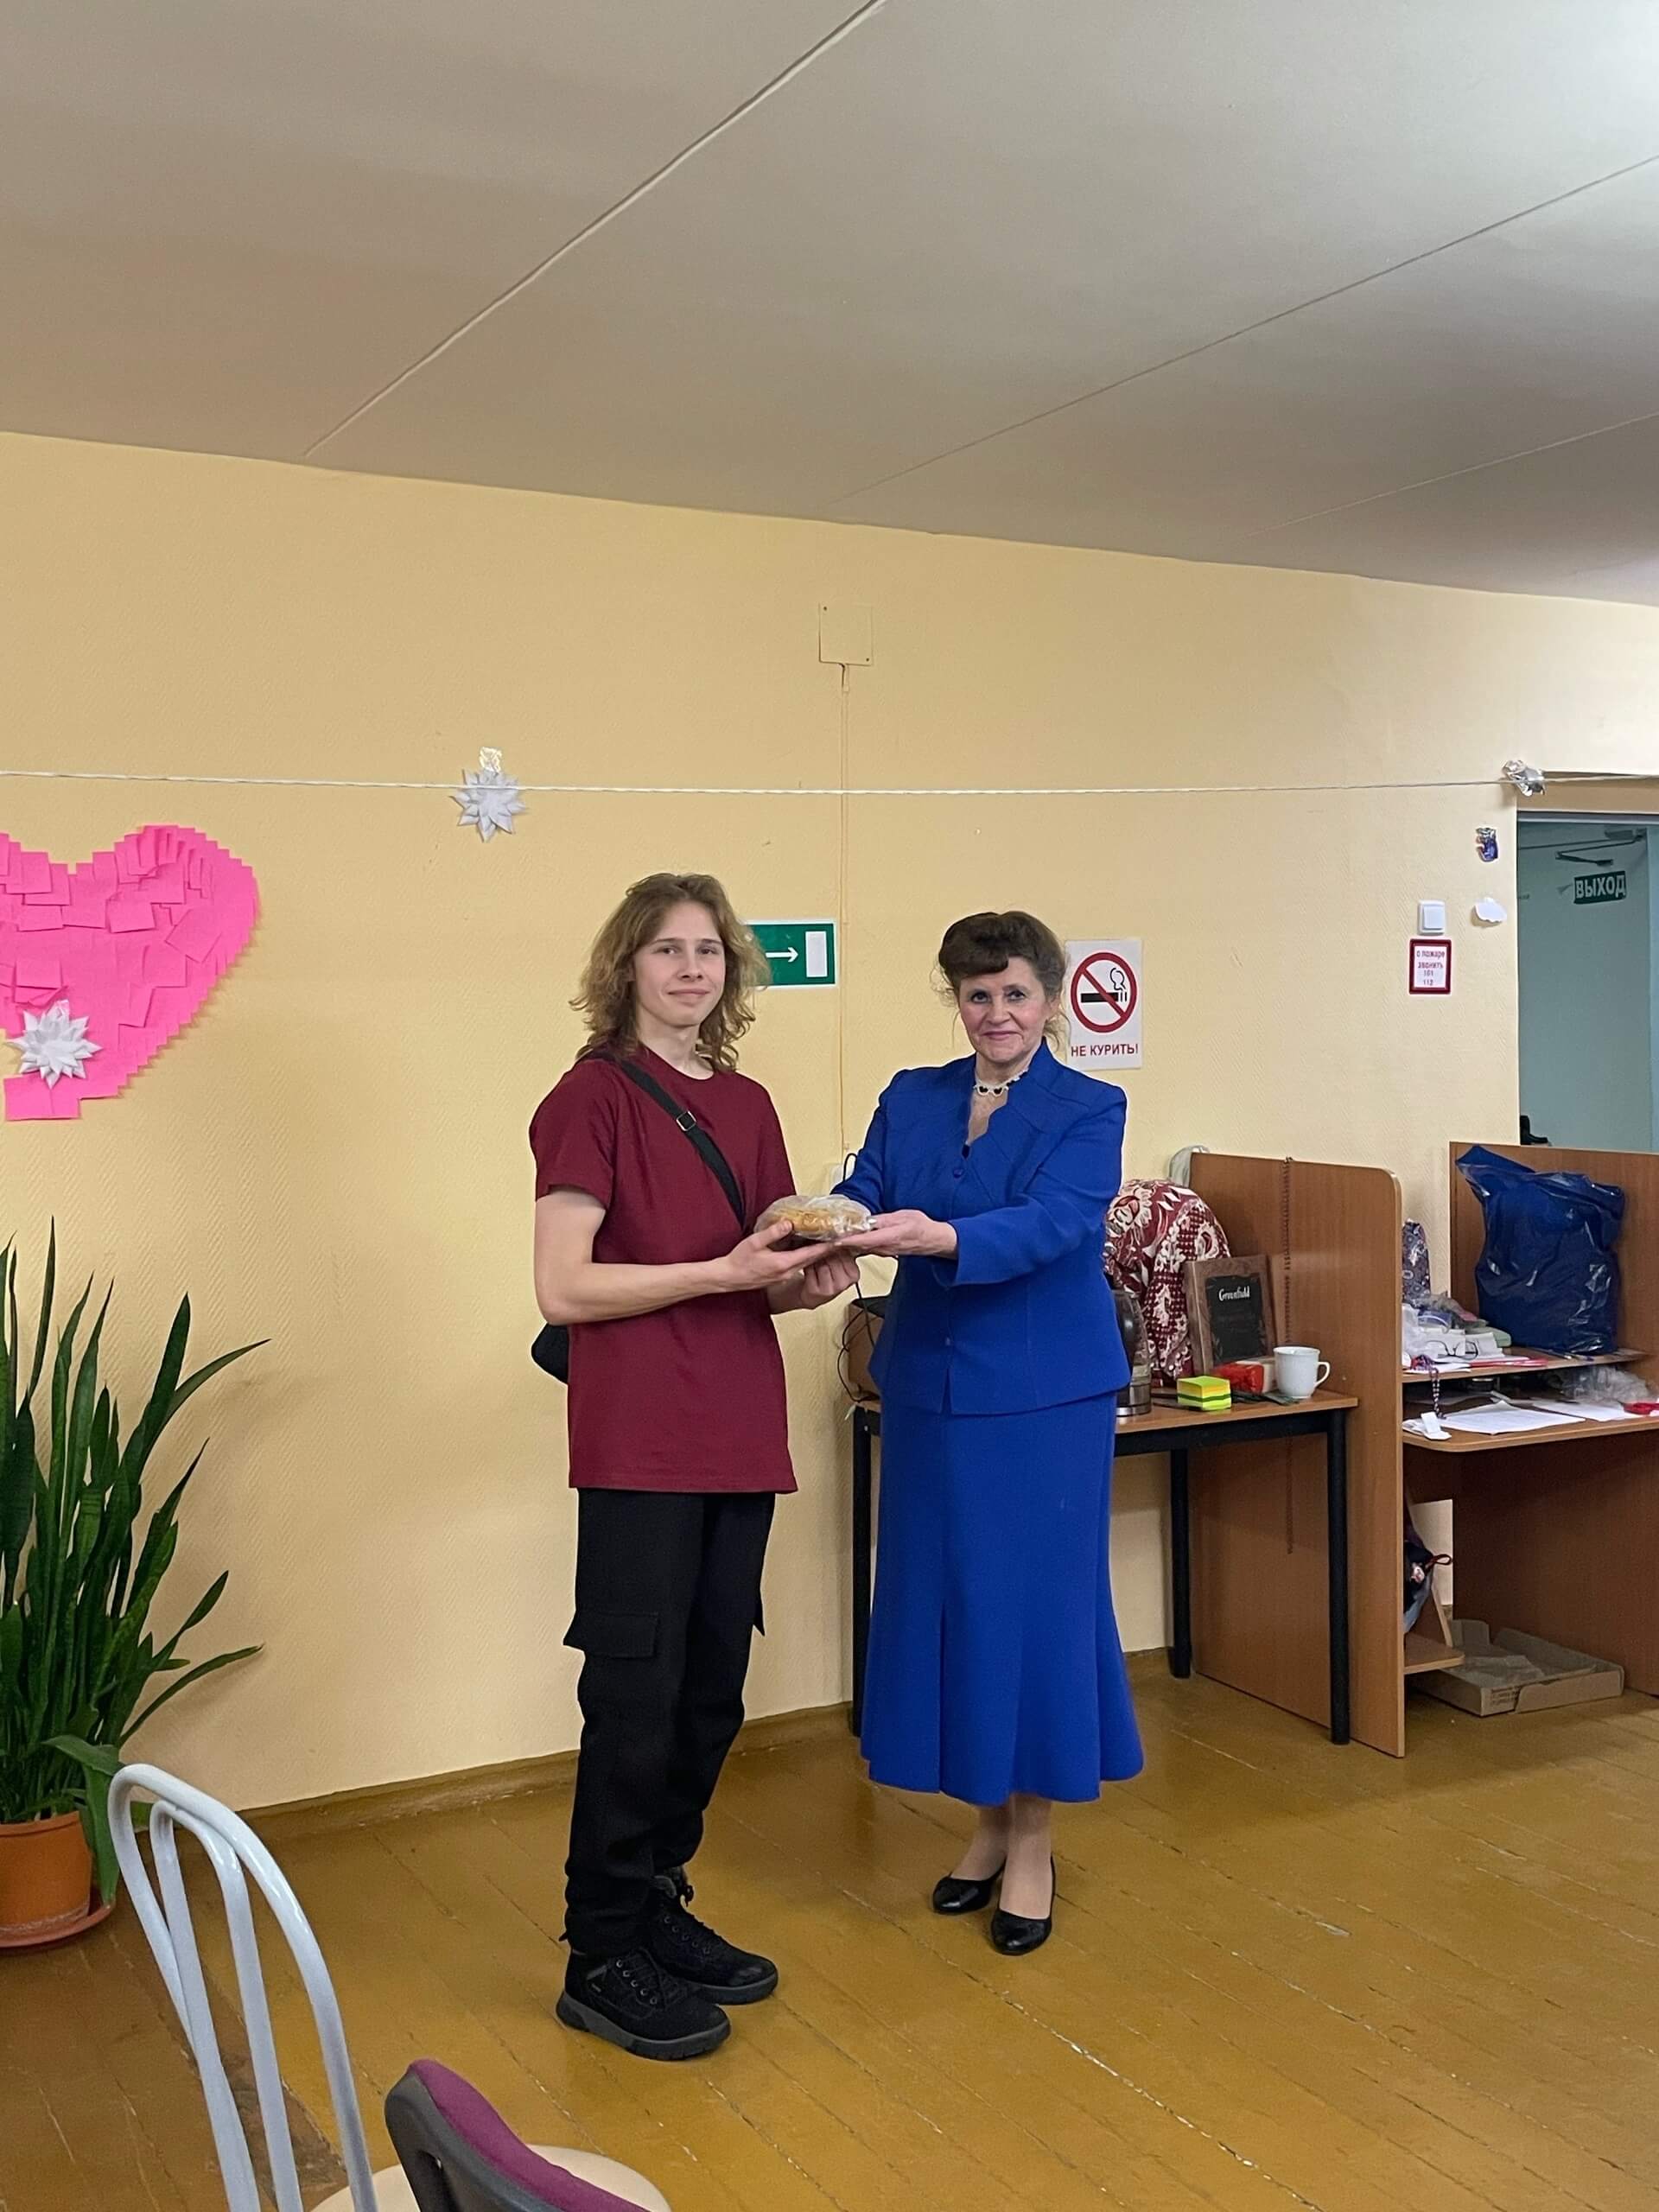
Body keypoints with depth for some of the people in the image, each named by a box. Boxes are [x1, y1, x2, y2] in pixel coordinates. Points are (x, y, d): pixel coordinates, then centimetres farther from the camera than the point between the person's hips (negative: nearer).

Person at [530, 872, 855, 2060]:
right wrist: (724, 1271, -19)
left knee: (712, 1694, 13)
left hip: (740, 1438, 7)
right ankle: (603, 1956, 13)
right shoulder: (593, 1096, -7)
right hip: (640, 1443, -7)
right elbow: (565, 1287, -14)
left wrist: (810, 1280, -1)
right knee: (637, 1695, -1)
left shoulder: (748, 1104, 13)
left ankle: (660, 1907, 29)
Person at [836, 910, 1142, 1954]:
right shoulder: (911, 1100, 9)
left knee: (1036, 1602, 1)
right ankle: (988, 1820, 28)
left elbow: (1049, 1224, -21)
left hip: (1045, 1397, -4)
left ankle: (1033, 1841, 19)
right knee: (944, 1601, 9)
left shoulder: (1090, 1110, -4)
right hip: (932, 1389, 4)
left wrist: (938, 1238, -38)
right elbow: (864, 1197, -3)